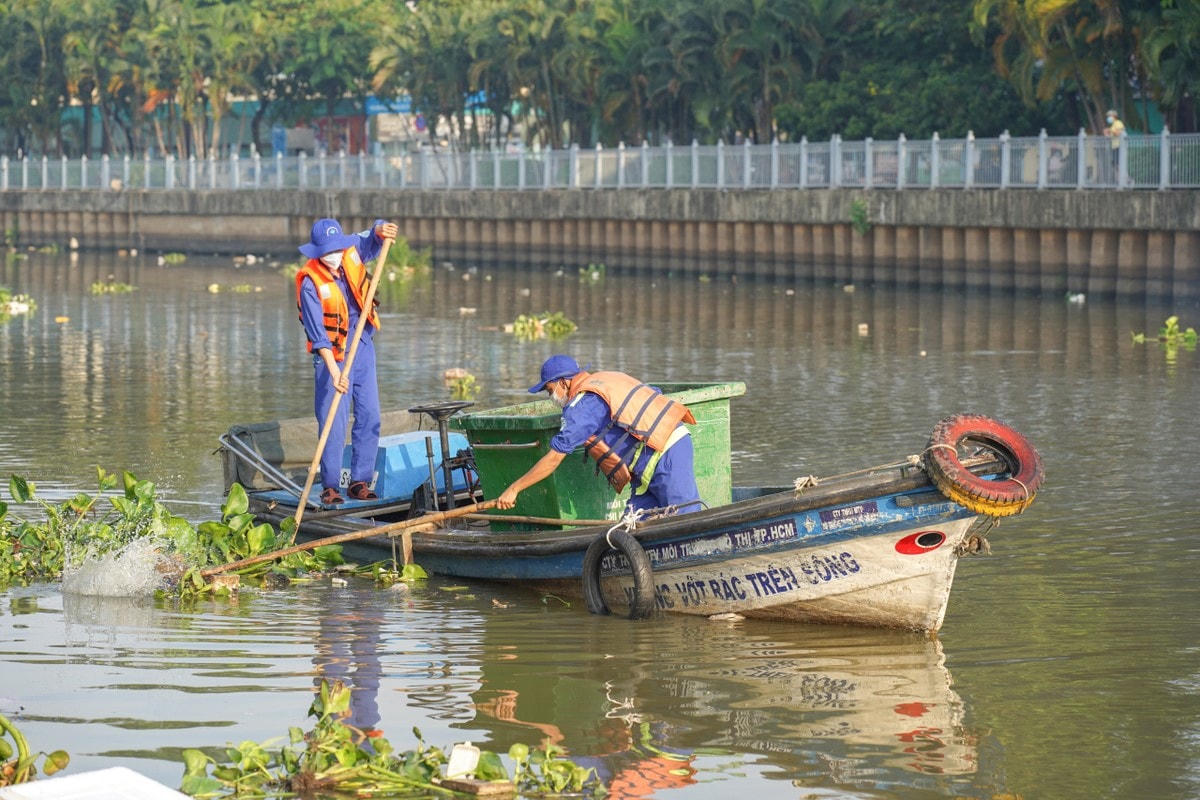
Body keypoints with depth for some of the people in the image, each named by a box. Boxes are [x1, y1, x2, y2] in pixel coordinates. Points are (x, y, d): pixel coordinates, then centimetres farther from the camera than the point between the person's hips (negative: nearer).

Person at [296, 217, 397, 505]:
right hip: (333, 354, -5)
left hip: (363, 348, 5)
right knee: (333, 422, -8)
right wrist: (334, 371, -32)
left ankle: (360, 481, 10)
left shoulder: (352, 250, -6)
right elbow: (317, 332, -24)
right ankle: (330, 487, -1)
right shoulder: (310, 282, -20)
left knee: (369, 417, 3)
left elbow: (371, 238, 10)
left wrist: (381, 230, -17)